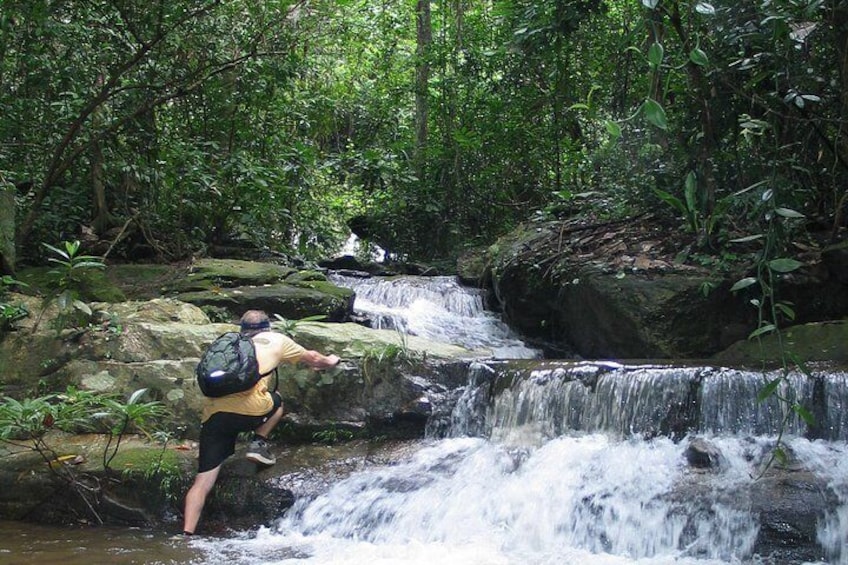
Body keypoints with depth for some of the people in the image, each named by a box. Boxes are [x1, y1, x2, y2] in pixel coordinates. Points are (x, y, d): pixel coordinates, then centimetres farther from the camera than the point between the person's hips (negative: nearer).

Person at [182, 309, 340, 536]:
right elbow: (312, 359, 37)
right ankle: (258, 443, 11)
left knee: (202, 482, 5)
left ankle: (186, 534, -10)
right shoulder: (275, 340, 22)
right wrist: (329, 362, 58)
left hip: (212, 413, 3)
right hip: (248, 409, -3)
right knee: (276, 401, 31)